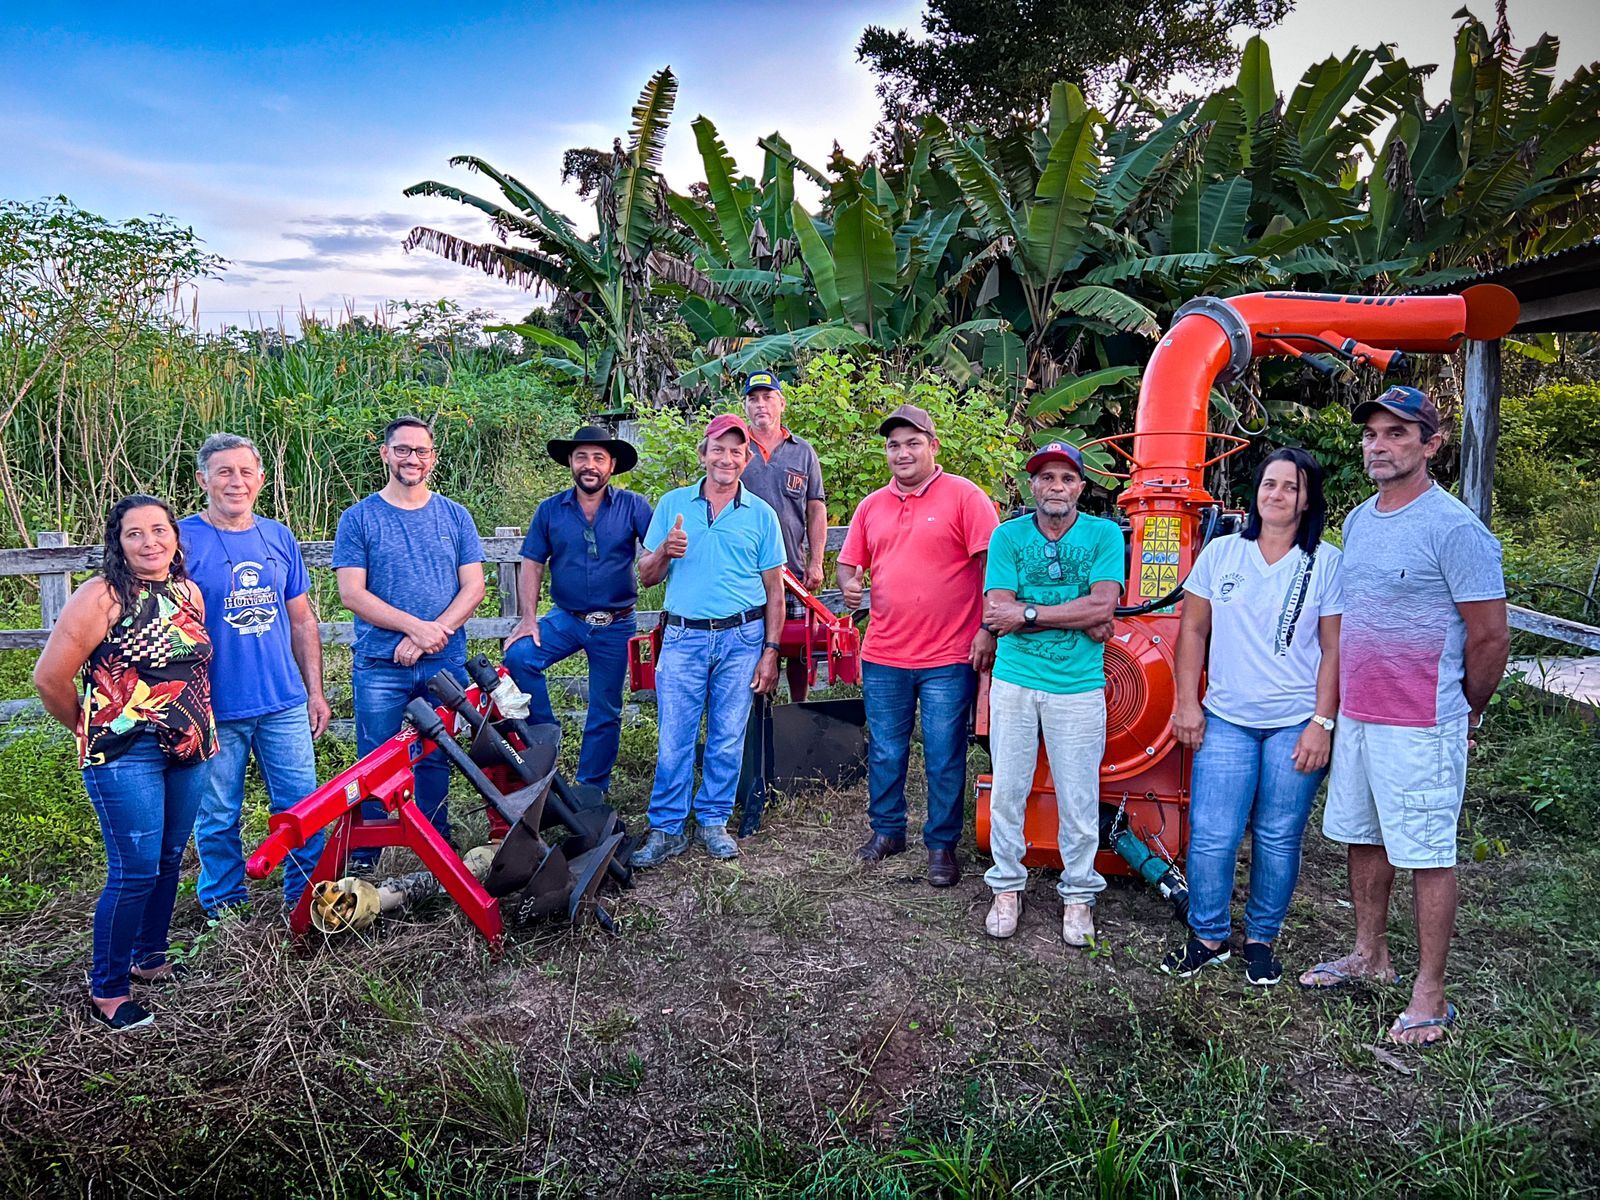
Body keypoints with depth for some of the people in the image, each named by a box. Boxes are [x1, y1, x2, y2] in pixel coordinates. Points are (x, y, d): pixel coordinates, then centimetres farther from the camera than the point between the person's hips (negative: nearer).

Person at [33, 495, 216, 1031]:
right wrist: (90, 727, 3)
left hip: (188, 750, 6)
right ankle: (106, 990, 11)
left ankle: (149, 958, 34)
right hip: (125, 753, -6)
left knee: (168, 862, 16)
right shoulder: (102, 596, -12)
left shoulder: (189, 594, 9)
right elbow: (50, 677, -10)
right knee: (135, 872, -5)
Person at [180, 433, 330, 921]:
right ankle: (224, 904, 27)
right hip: (214, 709, -3)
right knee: (218, 817, 9)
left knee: (303, 805, 7)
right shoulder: (182, 540, -5)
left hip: (285, 703, 3)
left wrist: (314, 690, 13)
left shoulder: (279, 538, 8)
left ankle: (307, 898, 23)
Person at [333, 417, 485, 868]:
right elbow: (352, 594, -5)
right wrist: (415, 626, -15)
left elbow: (473, 585, 3)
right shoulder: (358, 518, 2)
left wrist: (431, 635, -11)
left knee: (436, 760, 9)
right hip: (379, 666, -1)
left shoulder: (455, 516, 8)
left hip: (445, 662, 2)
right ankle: (364, 858, 15)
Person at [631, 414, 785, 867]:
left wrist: (770, 651, 1)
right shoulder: (673, 504, 8)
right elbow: (646, 576, 9)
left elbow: (774, 589, 7)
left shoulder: (761, 514, 6)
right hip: (684, 637, 0)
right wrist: (665, 552, -13)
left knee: (728, 740, 6)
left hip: (741, 638, 0)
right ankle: (666, 829, 10)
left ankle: (713, 822, 20)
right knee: (674, 739, -1)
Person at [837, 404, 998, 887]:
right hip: (883, 656, 5)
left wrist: (988, 629, -13)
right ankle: (886, 830, 32)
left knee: (944, 758, 5)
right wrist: (849, 584, -6)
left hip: (948, 657, -4)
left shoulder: (964, 495, -5)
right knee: (884, 753, 15)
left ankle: (942, 844, 20)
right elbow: (849, 563, 18)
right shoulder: (872, 505, 11)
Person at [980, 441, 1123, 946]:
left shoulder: (1104, 534, 0)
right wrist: (1076, 617, -13)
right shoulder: (1008, 536, 1)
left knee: (1079, 800, 6)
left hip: (1078, 687, -1)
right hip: (1014, 681, 1)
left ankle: (1078, 895, 24)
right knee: (1007, 790, 9)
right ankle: (1007, 887, 26)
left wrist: (1028, 613, -15)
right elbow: (995, 614, -9)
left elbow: (1103, 606, -13)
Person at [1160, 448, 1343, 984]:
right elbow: (1193, 632, 8)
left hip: (1297, 724, -1)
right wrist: (1187, 702, 2)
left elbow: (1335, 650, -2)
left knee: (1279, 838, 7)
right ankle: (1208, 937, 18)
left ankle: (1261, 939, 25)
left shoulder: (1327, 563, -1)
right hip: (1226, 720, 1)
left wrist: (1322, 724, -7)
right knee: (1211, 836, 0)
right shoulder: (1220, 553, 4)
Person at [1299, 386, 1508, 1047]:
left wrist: (1465, 715, 2)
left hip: (1420, 728, -8)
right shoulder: (1357, 521, 10)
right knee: (1363, 839, 17)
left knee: (1427, 856, 2)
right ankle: (1370, 955, 34)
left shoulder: (1454, 528, -15)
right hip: (1356, 715, 8)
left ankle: (1430, 994, 13)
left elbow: (1490, 635, -10)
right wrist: (1341, 707, 17)